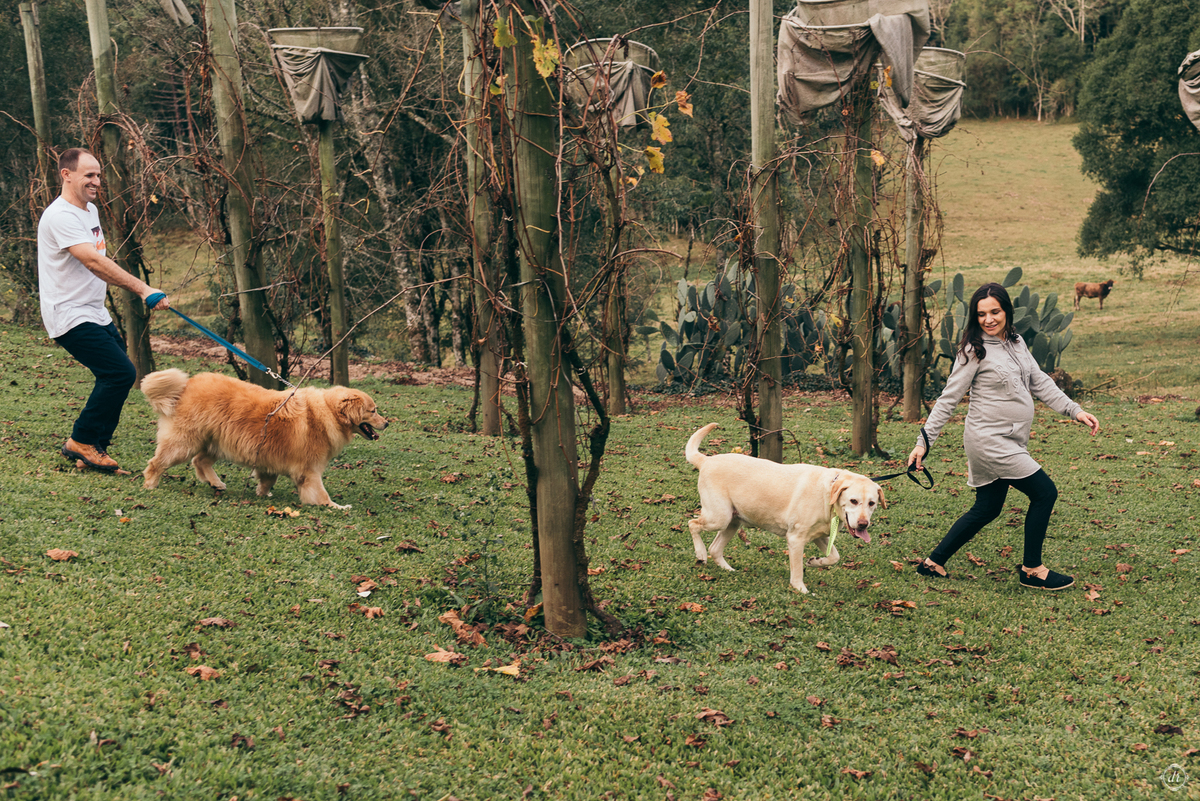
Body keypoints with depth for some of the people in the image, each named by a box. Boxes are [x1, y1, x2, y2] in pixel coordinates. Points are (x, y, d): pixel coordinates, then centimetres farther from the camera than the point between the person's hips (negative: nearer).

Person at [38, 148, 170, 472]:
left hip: (95, 313, 10)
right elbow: (94, 261, -31)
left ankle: (94, 447, 18)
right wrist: (143, 289, -37)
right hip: (70, 316, -10)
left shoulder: (90, 210, 13)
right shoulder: (60, 216, -19)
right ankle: (82, 441, -3)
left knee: (116, 376, 8)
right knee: (120, 372, -17)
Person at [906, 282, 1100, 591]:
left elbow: (1039, 382, 15)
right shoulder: (974, 351, -12)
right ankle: (1031, 570, 7)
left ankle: (934, 563, 23)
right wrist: (924, 442, -14)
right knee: (1044, 492, -6)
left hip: (1009, 442, 8)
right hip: (989, 441, -8)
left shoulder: (1016, 343, 10)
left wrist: (1074, 410, 5)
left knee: (987, 509, 14)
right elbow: (948, 398, -11)